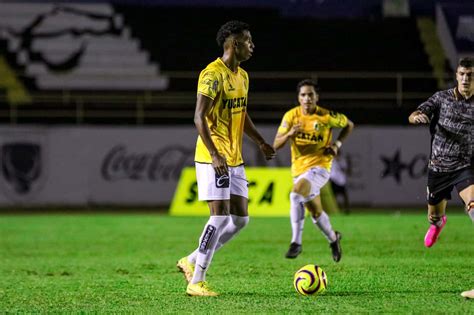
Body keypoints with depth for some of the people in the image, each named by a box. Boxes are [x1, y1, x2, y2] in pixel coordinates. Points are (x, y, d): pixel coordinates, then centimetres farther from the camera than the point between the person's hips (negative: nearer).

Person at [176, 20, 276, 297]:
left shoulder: (242, 76, 14)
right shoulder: (213, 74, -15)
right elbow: (199, 117, -21)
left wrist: (261, 142, 22)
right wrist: (214, 155, -28)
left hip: (235, 159, 9)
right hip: (214, 158, -9)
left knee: (241, 218, 7)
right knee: (221, 216, -13)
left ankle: (191, 262, 19)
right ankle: (196, 282, -6)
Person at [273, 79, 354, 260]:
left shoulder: (327, 116, -10)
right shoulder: (291, 116, -4)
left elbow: (349, 125, 10)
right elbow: (276, 145, -5)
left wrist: (337, 144, -4)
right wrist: (289, 134, -25)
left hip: (319, 166, -5)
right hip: (299, 168, 5)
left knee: (296, 194, -31)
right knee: (315, 213, 15)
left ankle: (296, 242, -27)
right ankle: (333, 239, 44)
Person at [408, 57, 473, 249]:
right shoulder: (442, 98, 0)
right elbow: (412, 117, -6)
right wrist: (417, 117, -30)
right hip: (438, 166, 2)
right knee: (434, 216, 19)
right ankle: (438, 223, 57)